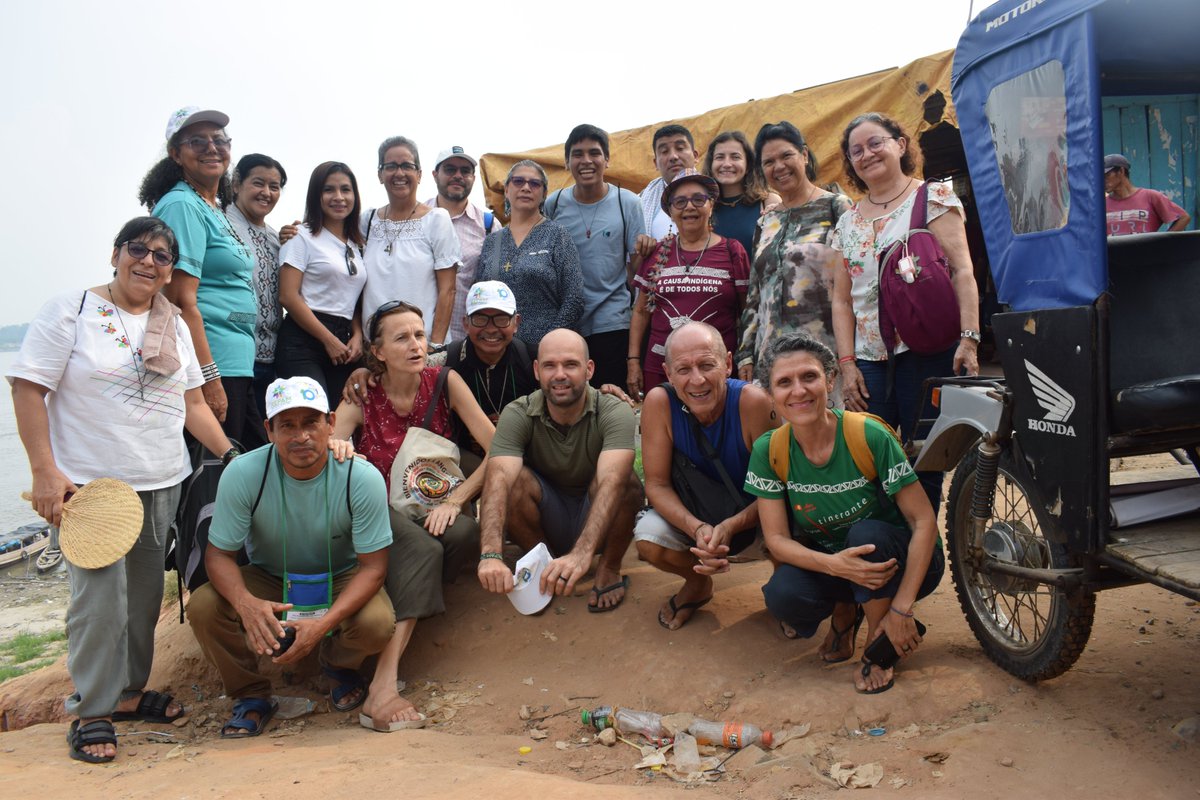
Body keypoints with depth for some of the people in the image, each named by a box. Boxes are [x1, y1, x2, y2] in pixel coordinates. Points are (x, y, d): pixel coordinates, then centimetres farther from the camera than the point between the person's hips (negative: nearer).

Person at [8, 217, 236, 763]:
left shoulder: (175, 326, 11)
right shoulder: (71, 311, -5)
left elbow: (192, 403, 15)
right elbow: (27, 389, -9)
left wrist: (232, 455, 5)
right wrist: (45, 471, -15)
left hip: (162, 485, 6)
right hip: (89, 486, -5)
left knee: (145, 596, 12)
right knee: (100, 600, -4)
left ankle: (128, 692, 29)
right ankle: (90, 711, 13)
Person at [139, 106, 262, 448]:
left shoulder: (214, 210, 19)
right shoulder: (182, 206, -9)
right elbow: (182, 302, -18)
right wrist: (209, 379, -23)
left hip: (235, 366, 10)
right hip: (211, 365, -10)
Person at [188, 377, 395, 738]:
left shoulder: (363, 478, -25)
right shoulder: (242, 474, -22)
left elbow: (373, 566, -21)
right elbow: (219, 554, -16)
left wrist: (324, 623, -36)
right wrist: (246, 603, -39)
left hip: (341, 579, -1)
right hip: (268, 579, 2)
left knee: (377, 624, -32)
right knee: (203, 607, -26)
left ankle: (337, 663, 8)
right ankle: (251, 695, 2)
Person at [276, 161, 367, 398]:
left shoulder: (356, 245, 19)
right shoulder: (302, 237, 1)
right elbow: (288, 296, -8)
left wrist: (357, 336, 0)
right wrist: (329, 340, -10)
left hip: (344, 345, 6)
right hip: (304, 341, -6)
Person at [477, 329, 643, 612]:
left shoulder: (615, 413, -22)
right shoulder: (517, 415, -18)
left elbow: (611, 481, -40)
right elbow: (498, 479, -35)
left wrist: (581, 553, -56)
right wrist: (490, 555, -53)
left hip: (600, 523, -1)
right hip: (545, 524, 1)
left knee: (626, 481, -31)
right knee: (515, 479, -28)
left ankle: (609, 570, -5)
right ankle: (541, 565, -3)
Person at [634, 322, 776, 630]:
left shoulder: (752, 402, -28)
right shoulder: (659, 402, -22)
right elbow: (657, 484, -17)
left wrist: (730, 526, -39)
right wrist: (697, 528, -34)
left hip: (752, 511, -2)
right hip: (692, 512, 2)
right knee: (647, 540, -25)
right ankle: (698, 583, 11)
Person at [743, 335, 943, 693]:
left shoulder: (870, 437, -22)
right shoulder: (768, 451, -12)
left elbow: (924, 521, -19)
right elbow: (776, 537, -12)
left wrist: (902, 609, -24)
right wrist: (834, 564, -32)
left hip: (896, 562, -1)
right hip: (826, 562, 2)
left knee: (867, 534, -34)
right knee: (781, 595, -29)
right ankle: (844, 613, 7)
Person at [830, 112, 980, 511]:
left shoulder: (934, 197, 4)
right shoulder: (847, 221, 17)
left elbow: (962, 271, -5)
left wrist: (969, 338, -17)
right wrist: (847, 364, 5)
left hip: (925, 353, -4)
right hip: (869, 359, 4)